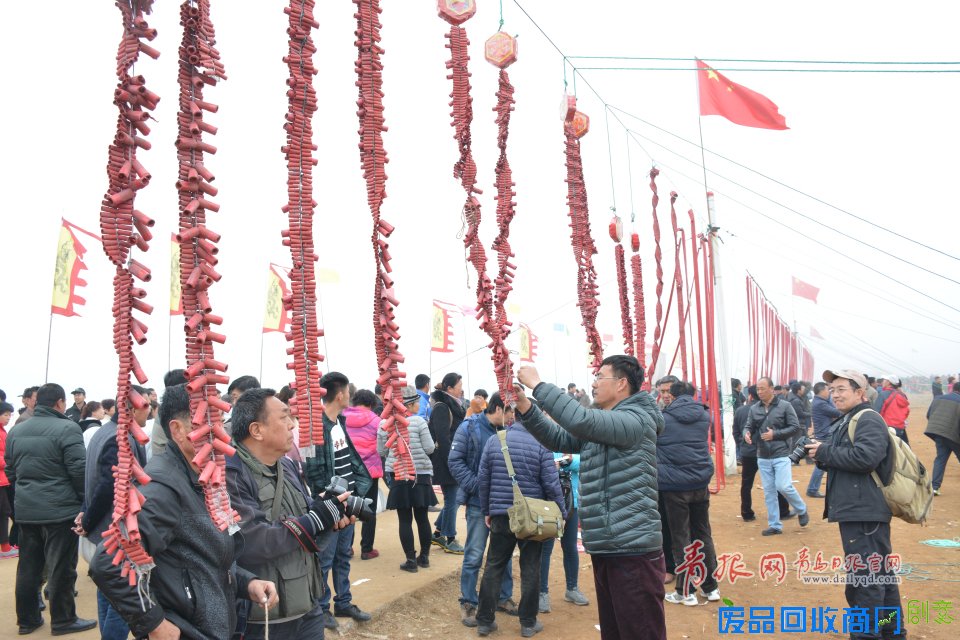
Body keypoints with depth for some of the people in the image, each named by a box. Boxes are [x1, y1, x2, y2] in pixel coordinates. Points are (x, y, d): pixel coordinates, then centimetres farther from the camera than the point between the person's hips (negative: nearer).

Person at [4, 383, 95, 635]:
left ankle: (27, 619, 25)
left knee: (28, 566, 16)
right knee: (61, 567, 3)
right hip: (60, 510, -7)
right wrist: (84, 499, -2)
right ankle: (63, 620, 12)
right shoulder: (67, 428, -15)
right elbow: (79, 470, -17)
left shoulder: (16, 431, 9)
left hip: (25, 510, 7)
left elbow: (10, 470, 17)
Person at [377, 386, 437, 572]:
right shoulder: (419, 422, -9)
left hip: (398, 475, 1)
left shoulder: (385, 424, -2)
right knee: (422, 517, 13)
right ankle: (424, 556, 23)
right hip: (420, 475, -1)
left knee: (405, 519, 5)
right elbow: (429, 448, -8)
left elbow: (381, 451, 5)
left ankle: (411, 560, 6)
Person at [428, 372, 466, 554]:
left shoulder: (454, 406, 14)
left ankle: (438, 534, 26)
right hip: (446, 462, -9)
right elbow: (443, 438, -21)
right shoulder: (441, 408, -15)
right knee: (451, 500, 0)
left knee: (452, 499, 15)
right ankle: (450, 541, 12)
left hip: (454, 461, 9)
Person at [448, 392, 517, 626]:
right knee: (474, 555, 2)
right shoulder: (469, 428, -8)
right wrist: (477, 487, -16)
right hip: (479, 502, -4)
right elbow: (455, 461, -10)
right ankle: (468, 603, 16)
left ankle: (503, 597, 30)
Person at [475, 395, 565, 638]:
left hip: (500, 515, 2)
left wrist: (486, 510, 13)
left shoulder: (493, 440, -1)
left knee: (493, 566, 11)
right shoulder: (540, 443, -10)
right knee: (530, 569, 9)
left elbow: (483, 480, 3)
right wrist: (562, 512, 2)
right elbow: (551, 483, -10)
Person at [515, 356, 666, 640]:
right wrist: (526, 409, 0)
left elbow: (580, 419, -28)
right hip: (605, 547, 10)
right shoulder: (599, 426, 17)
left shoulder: (636, 419, -14)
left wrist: (537, 384, -21)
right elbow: (559, 439, 13)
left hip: (633, 548, -10)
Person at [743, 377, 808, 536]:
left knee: (783, 486, -12)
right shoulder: (754, 409, 4)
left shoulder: (784, 406, -6)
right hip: (763, 457, 4)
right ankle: (774, 525, 17)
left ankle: (802, 511, 18)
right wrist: (747, 433, -14)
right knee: (769, 492, 8)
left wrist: (775, 434, -17)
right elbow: (749, 426, 10)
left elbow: (795, 427, -7)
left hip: (781, 455, -4)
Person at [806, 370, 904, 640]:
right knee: (880, 573, 19)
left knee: (864, 580, -5)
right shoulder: (845, 422, 18)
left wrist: (825, 452, -17)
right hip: (857, 510, 11)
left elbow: (864, 457, -28)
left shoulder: (868, 419, -13)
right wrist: (822, 456, 2)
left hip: (864, 513, -11)